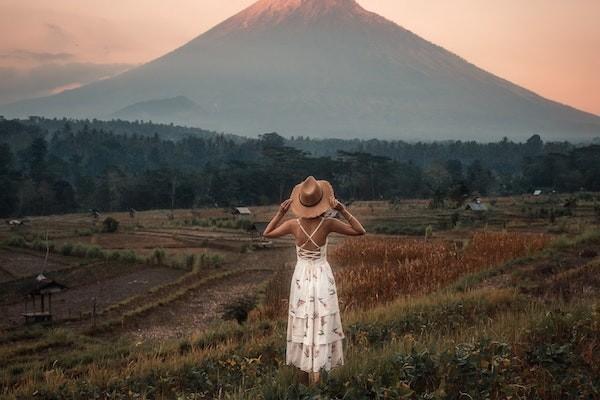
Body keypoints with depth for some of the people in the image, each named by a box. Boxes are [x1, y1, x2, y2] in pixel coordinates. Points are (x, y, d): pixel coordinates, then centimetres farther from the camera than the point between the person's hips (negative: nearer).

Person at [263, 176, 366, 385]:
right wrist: (343, 210, -19)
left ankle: (307, 364, 28)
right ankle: (317, 368, 7)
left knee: (303, 322, 17)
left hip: (301, 276, 2)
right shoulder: (327, 224, -20)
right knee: (321, 323, 8)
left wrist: (281, 212, -5)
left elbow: (266, 234, 2)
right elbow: (360, 231, -12)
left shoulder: (293, 224, -15)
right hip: (322, 276, -1)